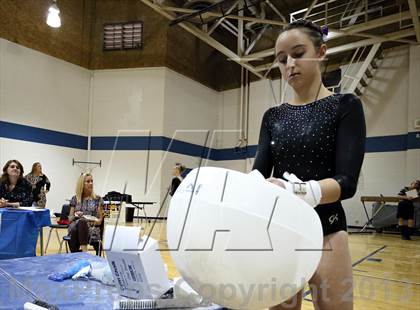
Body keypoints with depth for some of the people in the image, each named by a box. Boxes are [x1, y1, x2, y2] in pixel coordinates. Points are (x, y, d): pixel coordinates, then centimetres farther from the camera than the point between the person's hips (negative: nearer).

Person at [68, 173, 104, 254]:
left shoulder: (98, 199, 11)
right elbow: (70, 218, 17)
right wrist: (75, 216, -5)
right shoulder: (74, 199, 15)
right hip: (75, 226, 2)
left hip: (92, 228, -2)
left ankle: (84, 251, -52)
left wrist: (92, 220, -12)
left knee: (82, 223, -39)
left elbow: (100, 220, 9)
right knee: (74, 231, -38)